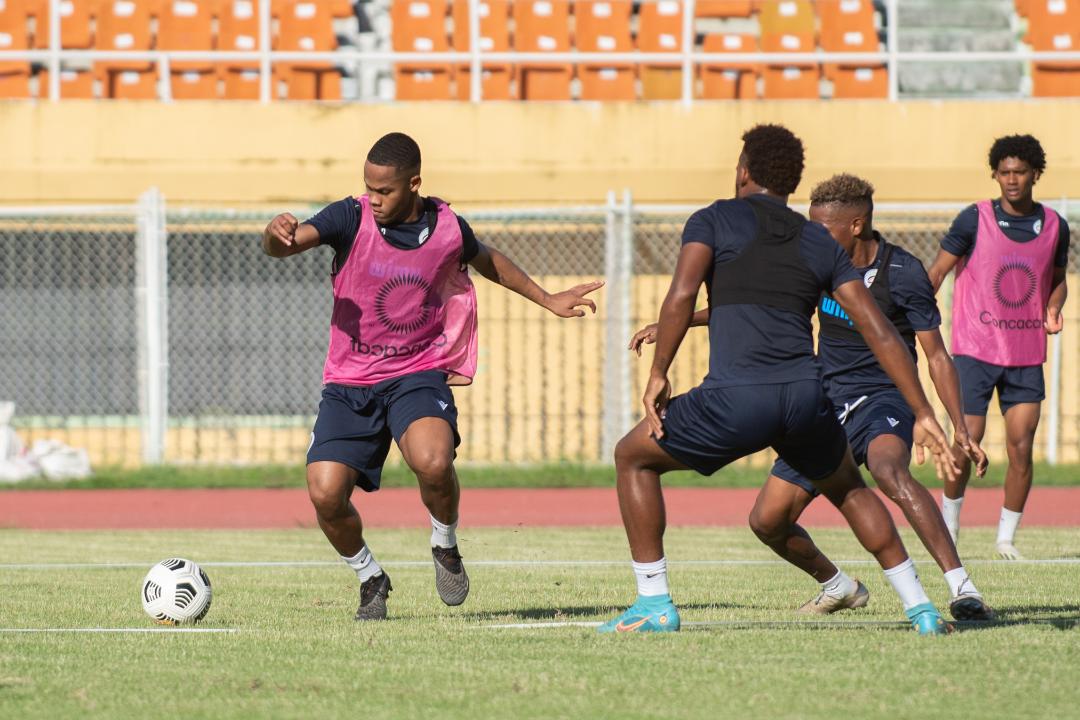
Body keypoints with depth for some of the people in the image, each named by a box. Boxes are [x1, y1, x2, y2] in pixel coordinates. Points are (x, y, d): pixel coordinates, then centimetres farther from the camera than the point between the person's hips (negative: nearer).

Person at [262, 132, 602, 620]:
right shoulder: (351, 219, -9)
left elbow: (488, 262, 20)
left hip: (418, 374, -1)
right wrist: (277, 234, -48)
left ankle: (445, 545, 3)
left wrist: (546, 300, 29)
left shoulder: (448, 229, -3)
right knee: (325, 493, -15)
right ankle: (370, 579, 16)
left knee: (433, 462, -31)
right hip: (349, 383, 1)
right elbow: (283, 246, -23)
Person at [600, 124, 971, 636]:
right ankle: (920, 608, 24)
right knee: (847, 488, 33)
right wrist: (923, 415, 12)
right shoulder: (820, 244, 20)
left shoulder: (714, 220, 11)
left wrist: (658, 374, -1)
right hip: (806, 397, 4)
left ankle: (654, 604, 14)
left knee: (633, 458, 21)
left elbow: (681, 296, -8)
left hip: (735, 400, -4)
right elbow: (880, 332, 13)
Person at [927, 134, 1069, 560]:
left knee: (1021, 448, -4)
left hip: (1027, 356, 3)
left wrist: (1053, 309, -2)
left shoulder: (1055, 226, 4)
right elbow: (936, 273, -2)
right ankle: (949, 530, 15)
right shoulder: (975, 220, -6)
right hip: (975, 350, -2)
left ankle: (1006, 538, 8)